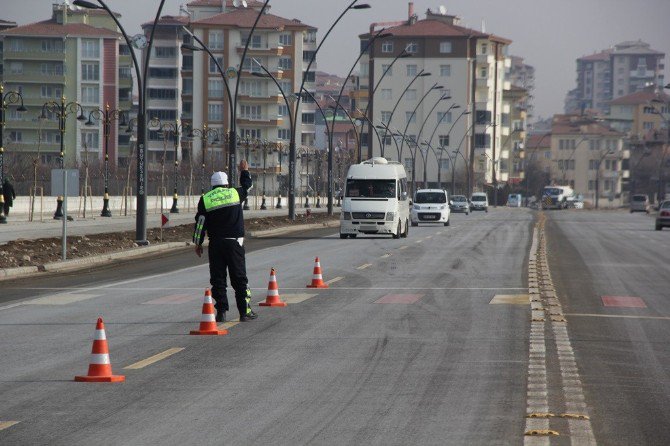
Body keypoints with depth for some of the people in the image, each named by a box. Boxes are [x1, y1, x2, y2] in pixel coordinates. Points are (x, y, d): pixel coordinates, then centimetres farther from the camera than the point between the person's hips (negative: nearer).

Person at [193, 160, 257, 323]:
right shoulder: (235, 193, 1)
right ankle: (245, 311, 3)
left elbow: (200, 223, 0)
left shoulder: (205, 199, 1)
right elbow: (247, 186, 23)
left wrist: (198, 243, 8)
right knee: (239, 278, 4)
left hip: (215, 244, 0)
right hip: (234, 242, 0)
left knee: (217, 279, 5)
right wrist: (245, 171, 40)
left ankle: (221, 311, 1)